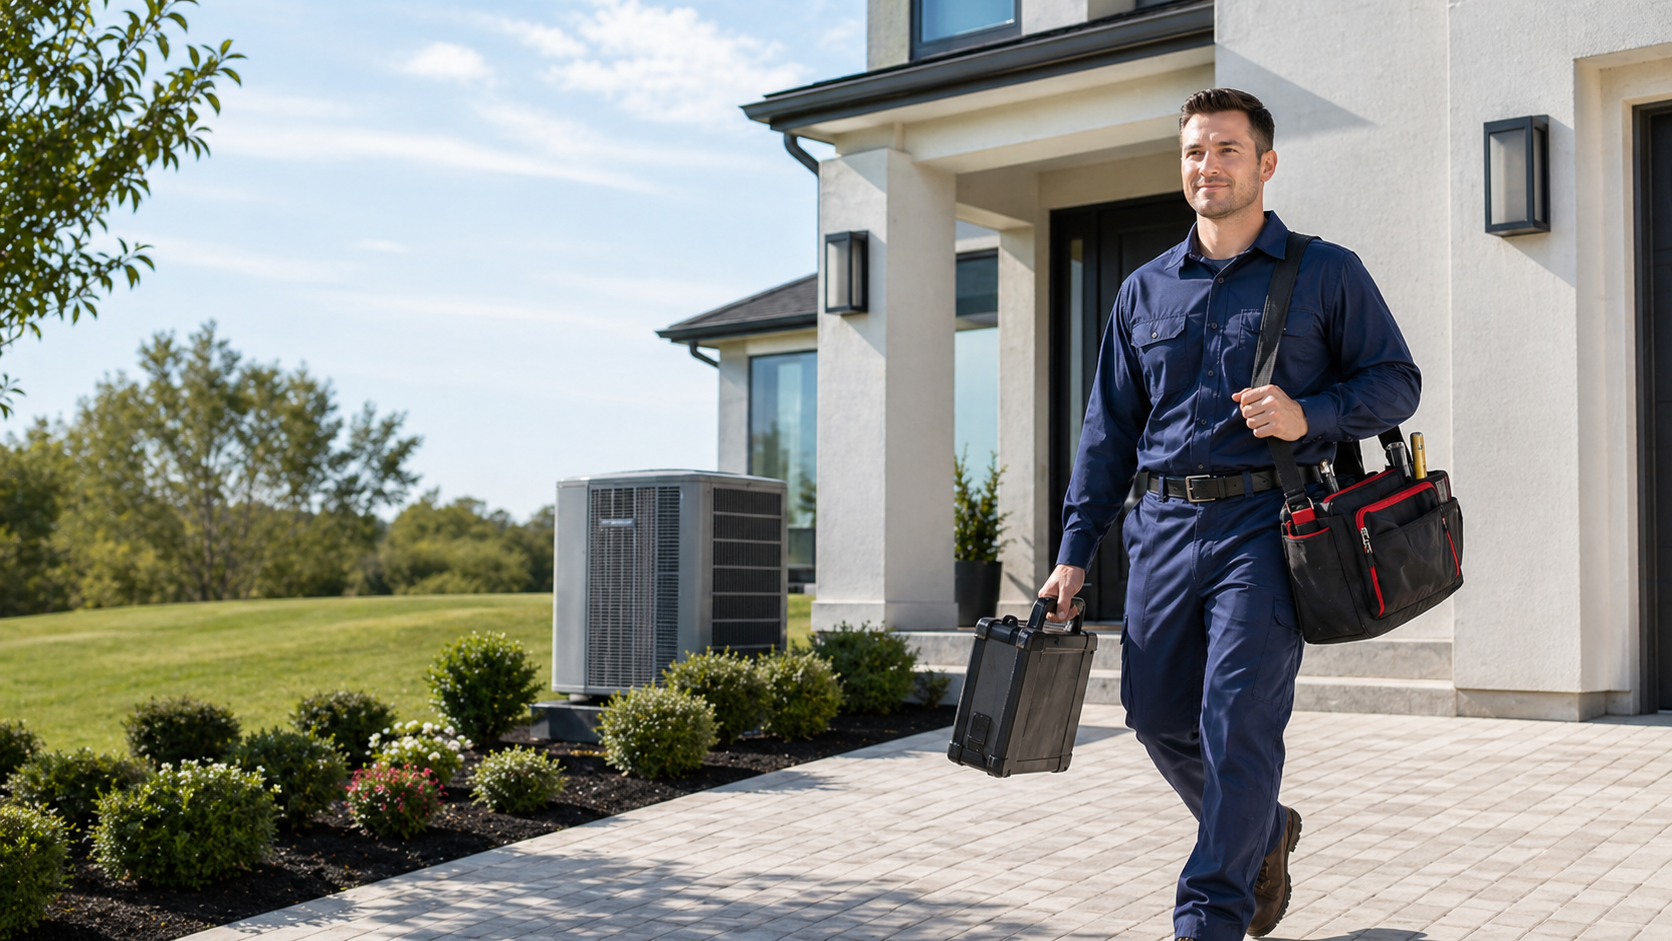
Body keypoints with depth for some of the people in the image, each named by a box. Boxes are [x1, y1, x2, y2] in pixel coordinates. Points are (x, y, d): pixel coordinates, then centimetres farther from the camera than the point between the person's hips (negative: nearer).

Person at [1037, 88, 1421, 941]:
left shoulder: (1327, 274, 5)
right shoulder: (1144, 292, 15)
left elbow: (1397, 382, 6)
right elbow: (1109, 430, 15)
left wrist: (1309, 416, -14)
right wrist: (1075, 551, 9)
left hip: (1266, 521, -4)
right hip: (1166, 525, 5)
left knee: (1237, 719, -11)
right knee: (1158, 718, 7)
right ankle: (1263, 835, 34)